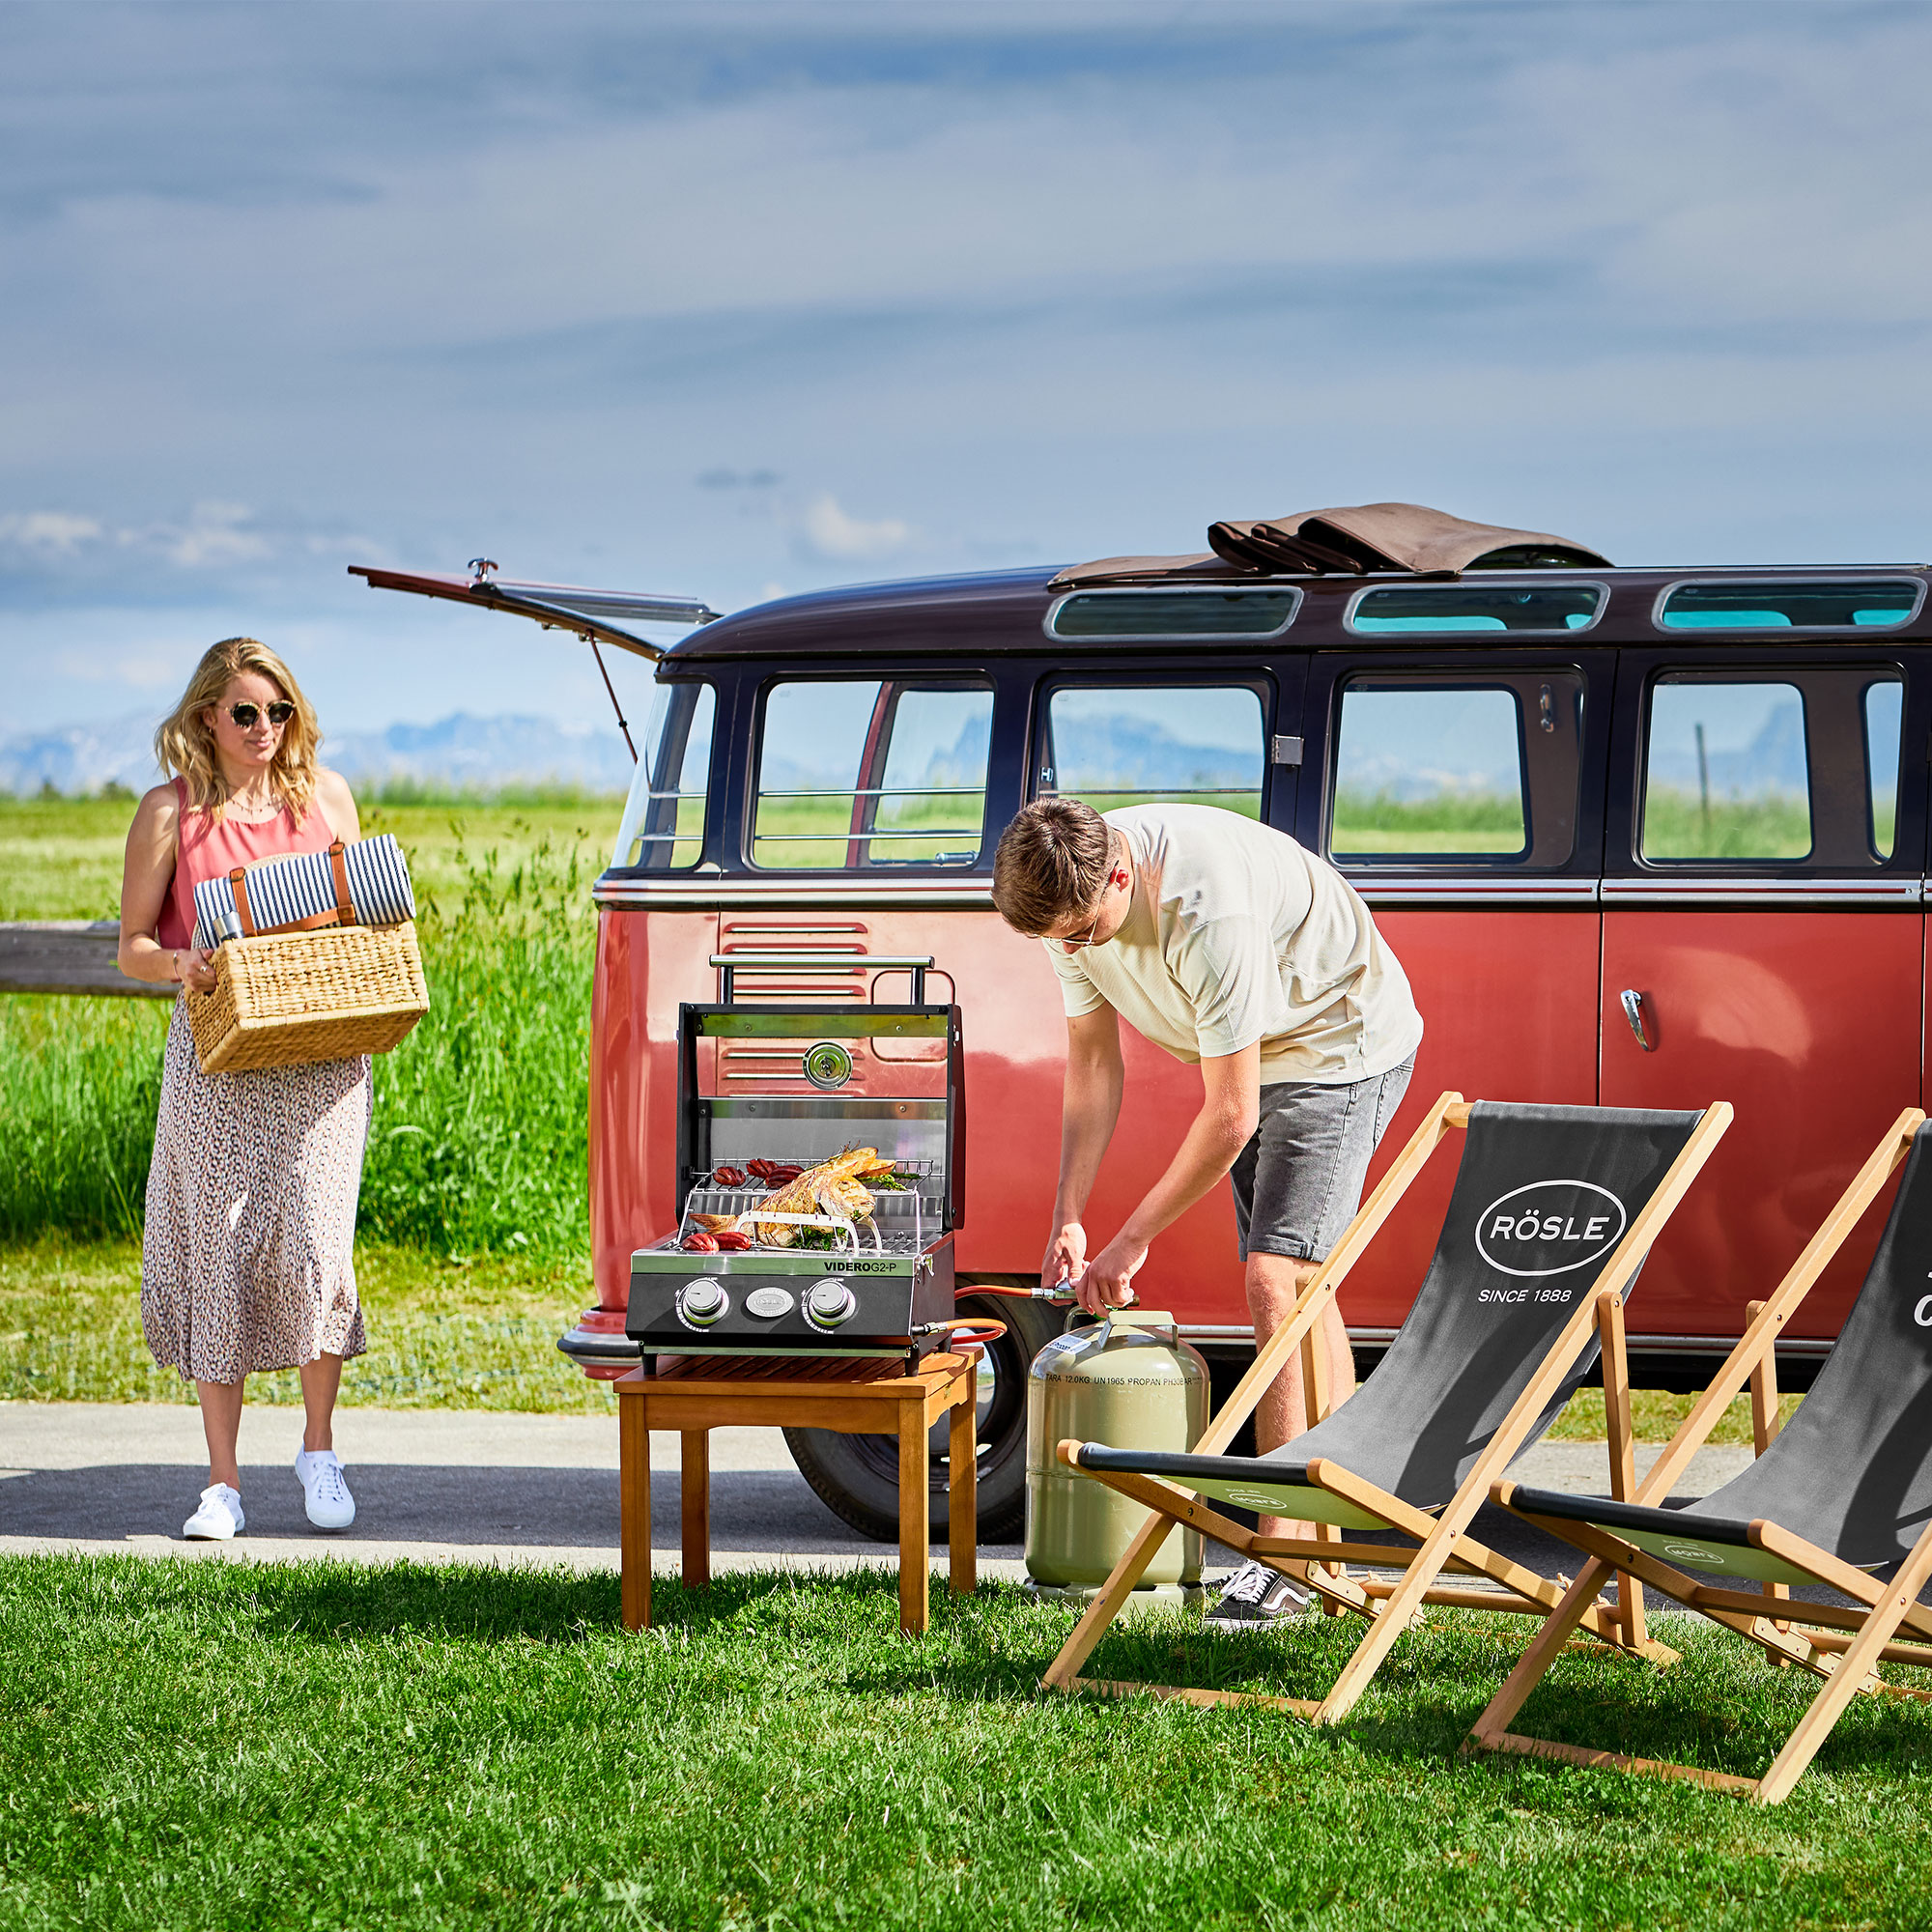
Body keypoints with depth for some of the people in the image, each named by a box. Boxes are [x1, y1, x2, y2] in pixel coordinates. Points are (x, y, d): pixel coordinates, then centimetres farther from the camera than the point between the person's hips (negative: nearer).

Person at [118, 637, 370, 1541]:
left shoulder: (323, 795, 9)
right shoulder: (170, 812, 3)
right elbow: (131, 947, 4)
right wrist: (179, 963, -17)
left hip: (320, 1057, 1)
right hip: (215, 1060, -1)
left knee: (311, 1245, -12)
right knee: (219, 1255, 0)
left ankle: (319, 1451, 8)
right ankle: (222, 1482, 9)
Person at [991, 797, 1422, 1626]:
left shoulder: (1207, 909, -39)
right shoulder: (1071, 894, -15)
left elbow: (1230, 1119, -33)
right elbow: (1093, 1062, -2)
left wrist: (1131, 1241, -25)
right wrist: (1068, 1219, -8)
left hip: (1343, 1042, -9)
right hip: (1263, 1051, 9)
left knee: (1276, 1277, -19)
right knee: (1294, 1286, 14)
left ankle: (1285, 1550, -19)